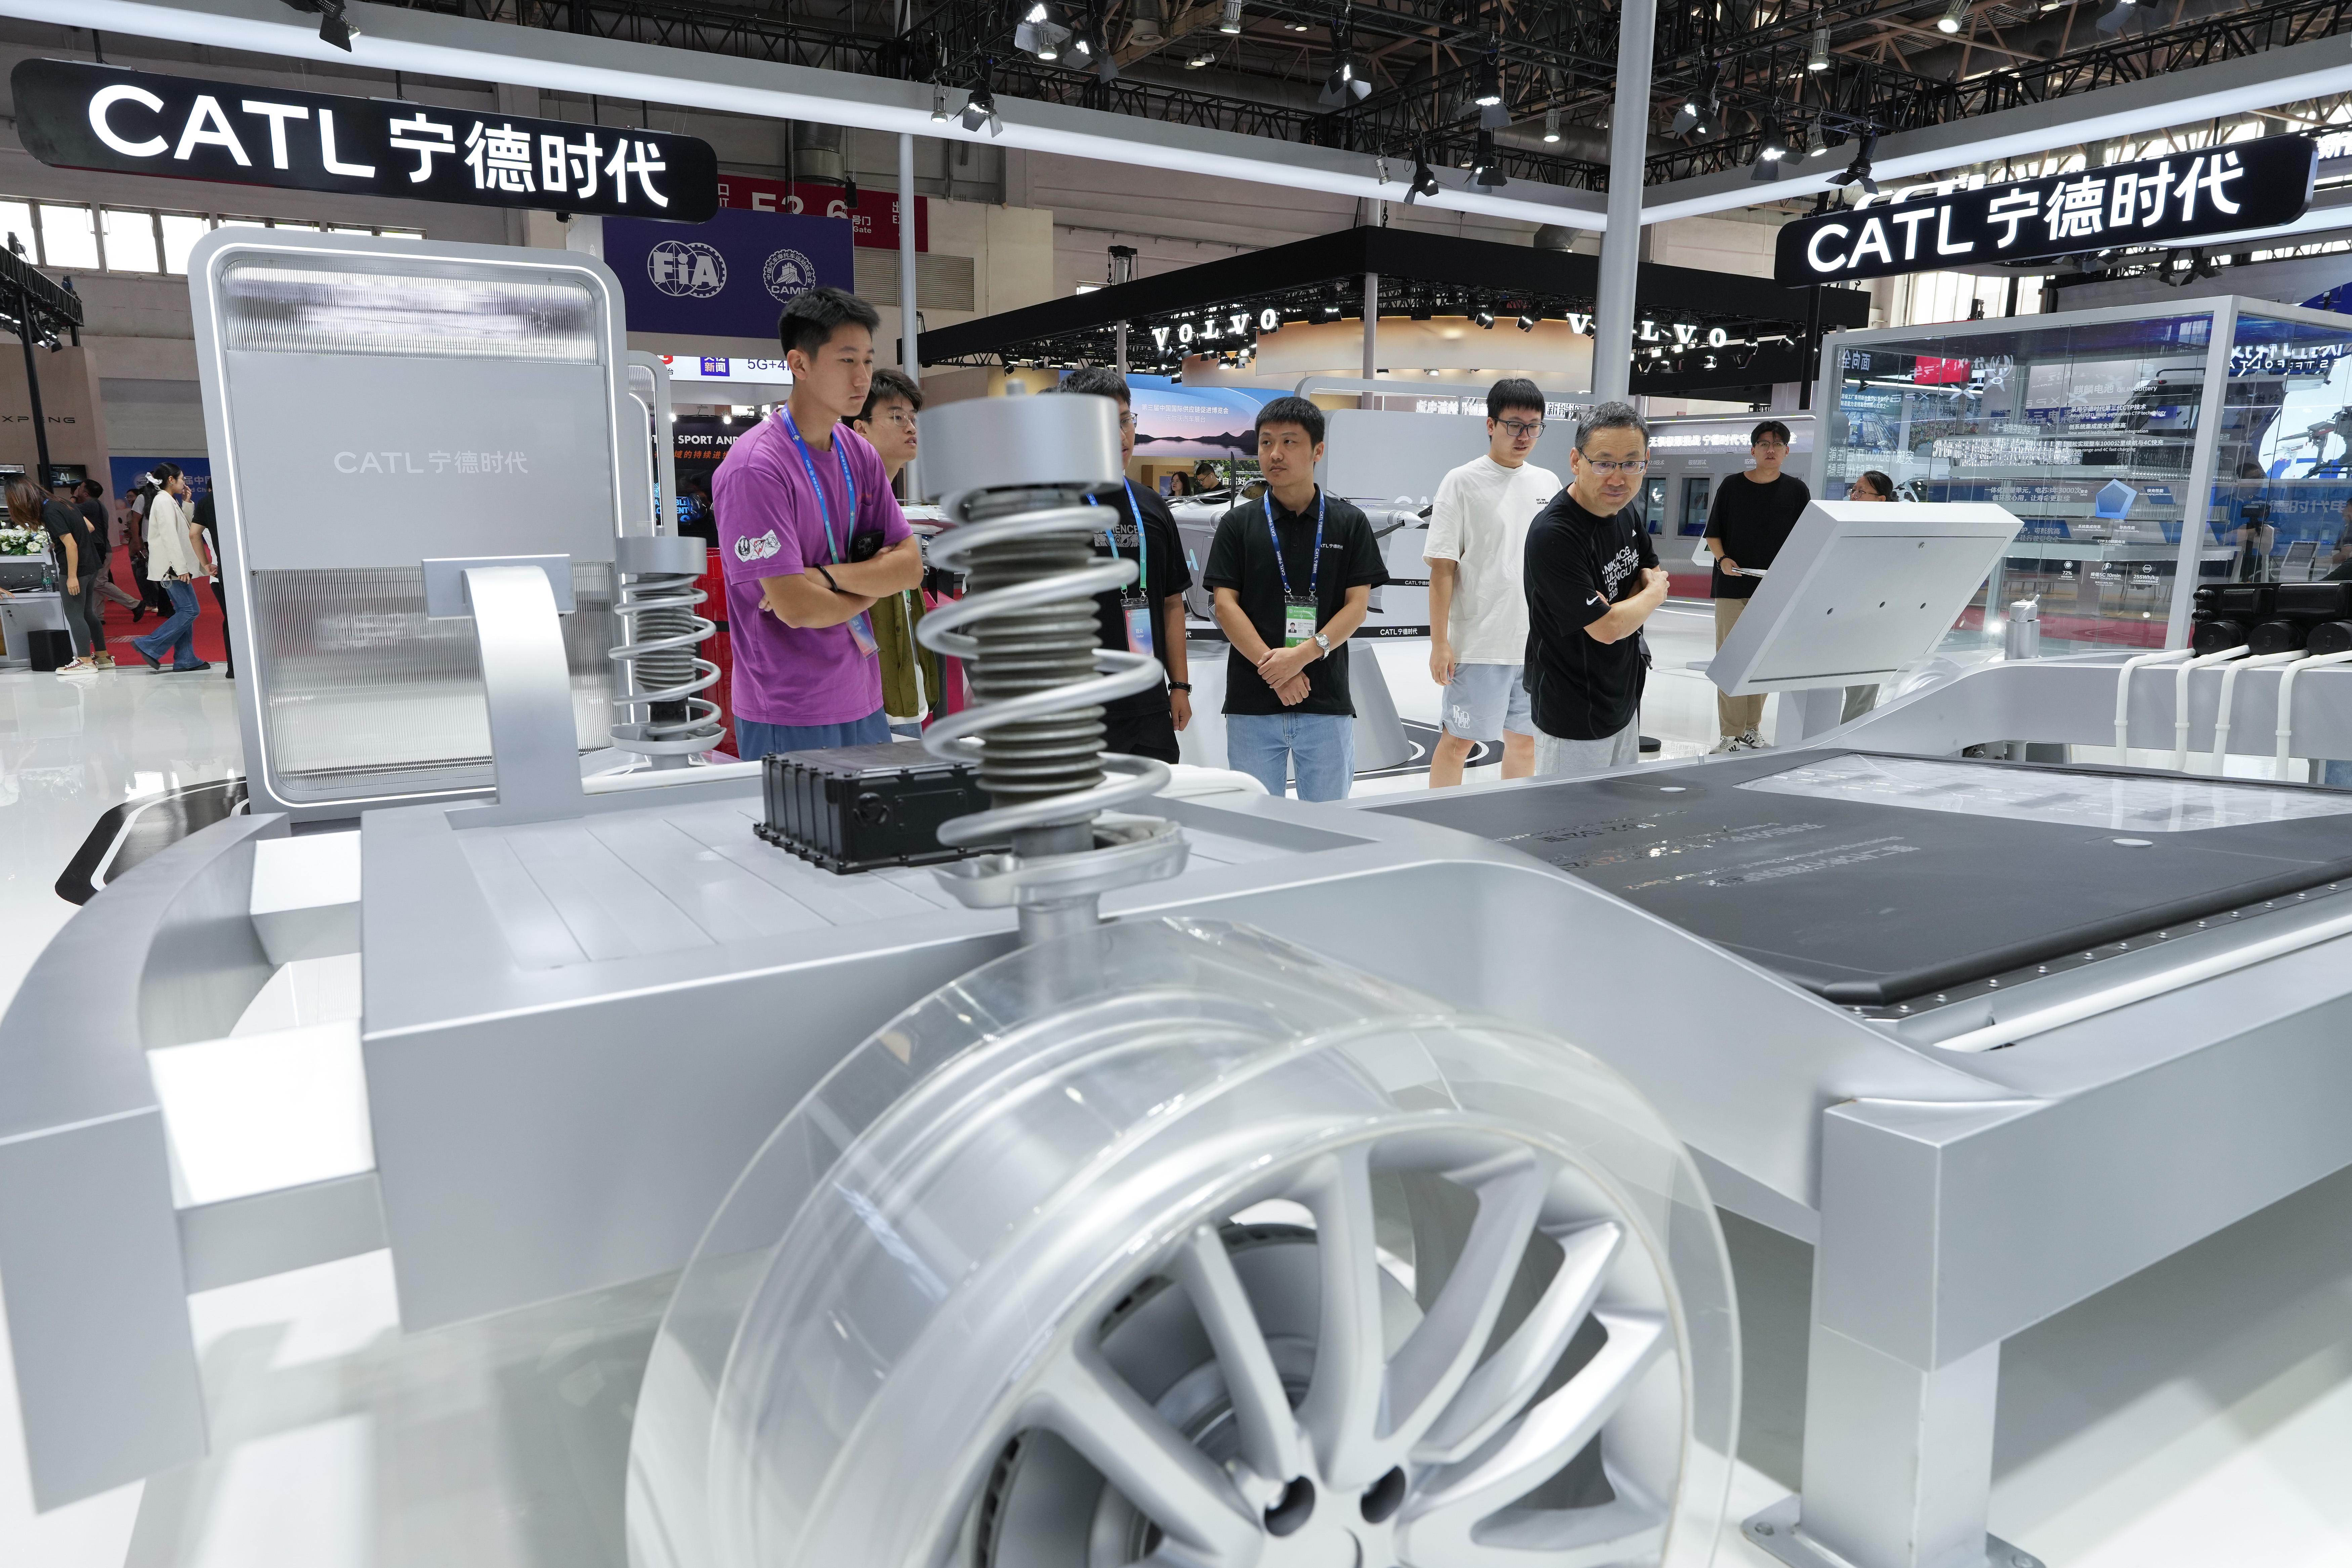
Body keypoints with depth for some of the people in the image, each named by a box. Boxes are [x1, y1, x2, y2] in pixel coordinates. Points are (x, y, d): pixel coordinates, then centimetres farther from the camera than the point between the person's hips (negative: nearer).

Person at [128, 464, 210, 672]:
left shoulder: (170, 502, 17)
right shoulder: (164, 501, -12)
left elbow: (184, 529, 21)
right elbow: (170, 536, -20)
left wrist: (186, 503, 17)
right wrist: (181, 567, -23)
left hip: (175, 567, 10)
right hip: (172, 567, -10)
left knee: (184, 611, 8)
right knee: (189, 611, -12)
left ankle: (185, 660, 8)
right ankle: (150, 646, -10)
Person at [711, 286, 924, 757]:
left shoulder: (860, 454, 8)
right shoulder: (754, 468, -17)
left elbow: (910, 566, 3)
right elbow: (796, 607, -22)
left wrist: (830, 576, -14)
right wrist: (870, 586, -3)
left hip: (862, 701, 7)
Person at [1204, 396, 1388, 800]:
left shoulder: (1349, 523, 5)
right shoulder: (1238, 523, 5)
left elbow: (1357, 606, 0)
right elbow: (1225, 604, -2)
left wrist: (1304, 654, -16)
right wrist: (1271, 666, -15)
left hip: (1327, 702, 0)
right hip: (1252, 702, 0)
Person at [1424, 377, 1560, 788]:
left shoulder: (1548, 483, 10)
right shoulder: (1462, 483, -6)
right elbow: (1442, 568, -8)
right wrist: (1440, 643, -12)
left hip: (1539, 643, 5)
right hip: (1480, 643, -5)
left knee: (1524, 739, 12)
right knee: (1459, 740, 1)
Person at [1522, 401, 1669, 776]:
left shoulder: (1627, 512, 1)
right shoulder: (1553, 534, -26)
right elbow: (1607, 629, -25)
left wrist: (1621, 607, -11)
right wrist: (1654, 592, -5)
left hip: (1625, 698, 8)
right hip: (1575, 717, -8)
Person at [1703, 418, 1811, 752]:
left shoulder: (1796, 490, 5)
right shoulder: (1731, 487, 3)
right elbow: (1714, 534, 7)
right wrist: (1723, 560, -11)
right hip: (1733, 587, -1)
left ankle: (1751, 728, 19)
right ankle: (1732, 734, 1)